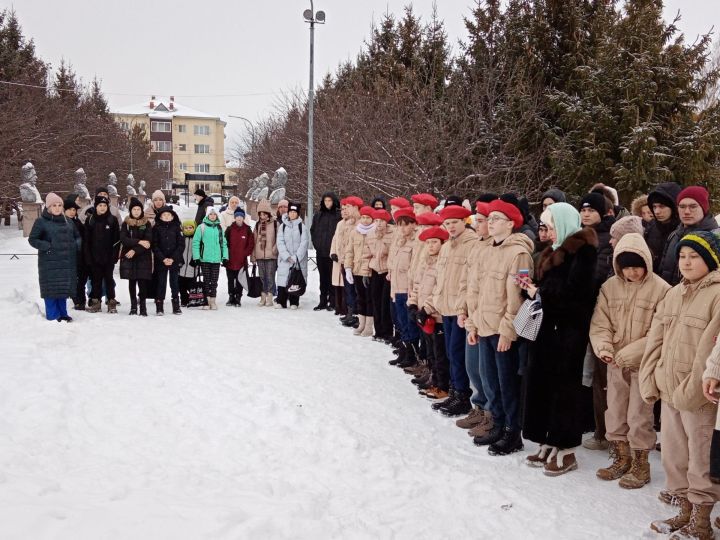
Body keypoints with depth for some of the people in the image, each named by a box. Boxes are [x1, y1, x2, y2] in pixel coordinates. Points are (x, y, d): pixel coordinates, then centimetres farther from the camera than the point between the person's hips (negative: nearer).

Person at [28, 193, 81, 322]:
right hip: (50, 263, -5)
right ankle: (53, 317, 3)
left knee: (64, 289, 9)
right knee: (51, 289, -4)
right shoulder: (41, 222, -3)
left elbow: (77, 236, 23)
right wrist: (47, 246, -15)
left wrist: (76, 245, 3)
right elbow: (32, 239, -3)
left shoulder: (68, 221, 13)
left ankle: (62, 314, 19)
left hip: (67, 262, 5)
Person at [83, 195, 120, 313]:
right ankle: (95, 302, 14)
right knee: (96, 279, 7)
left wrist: (114, 255, -9)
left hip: (108, 257, -1)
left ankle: (111, 302, 9)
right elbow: (86, 240, 3)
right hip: (94, 257, 1)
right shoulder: (90, 220, 4)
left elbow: (116, 239, -2)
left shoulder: (113, 220, 1)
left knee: (109, 279, 4)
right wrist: (88, 257, -5)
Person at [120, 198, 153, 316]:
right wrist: (139, 242, -16)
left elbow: (148, 240, -7)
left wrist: (135, 250, -15)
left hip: (143, 256, -1)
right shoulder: (126, 223, 6)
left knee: (142, 281, -6)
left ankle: (143, 306, 0)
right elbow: (123, 239, -7)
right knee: (131, 281, 5)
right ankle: (133, 306, 12)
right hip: (128, 256, 2)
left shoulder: (146, 223, 3)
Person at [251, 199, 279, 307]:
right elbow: (254, 240, 14)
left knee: (270, 277, -3)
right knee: (262, 277, 10)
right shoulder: (258, 225, 12)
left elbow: (278, 239, -3)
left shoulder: (275, 224, -3)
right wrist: (253, 255, 11)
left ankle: (269, 298, 3)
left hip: (271, 255, -5)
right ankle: (263, 297, 17)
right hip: (260, 255, 5)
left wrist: (274, 249, -13)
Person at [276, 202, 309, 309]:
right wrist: (287, 256, -11)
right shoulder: (283, 226, 8)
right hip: (284, 259, 2)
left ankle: (294, 302, 6)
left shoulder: (302, 227, 2)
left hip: (298, 260, -1)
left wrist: (296, 257, -13)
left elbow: (304, 244, -5)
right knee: (283, 280, -3)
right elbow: (280, 242, 0)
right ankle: (281, 302, 2)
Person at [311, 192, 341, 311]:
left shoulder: (339, 215, -5)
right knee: (323, 277, 10)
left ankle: (333, 302, 5)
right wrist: (316, 243, 9)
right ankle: (323, 302, 16)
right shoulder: (318, 215, 11)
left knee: (332, 277, -2)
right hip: (321, 252, 5)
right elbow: (312, 230, 19)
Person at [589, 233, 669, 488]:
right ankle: (621, 458, 32)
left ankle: (640, 465, 21)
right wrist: (603, 347, -17)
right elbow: (599, 324, 1)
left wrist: (630, 353, -19)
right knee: (615, 412, 15)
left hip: (644, 364, -5)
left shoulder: (661, 289, -13)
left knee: (639, 415, 4)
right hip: (614, 363, 5)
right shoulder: (610, 287, 0)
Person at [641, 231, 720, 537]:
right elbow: (656, 340, 11)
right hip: (669, 392, 7)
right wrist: (650, 382, 4)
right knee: (674, 455, 16)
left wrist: (691, 390, -20)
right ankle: (685, 513, 31)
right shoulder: (673, 294, 12)